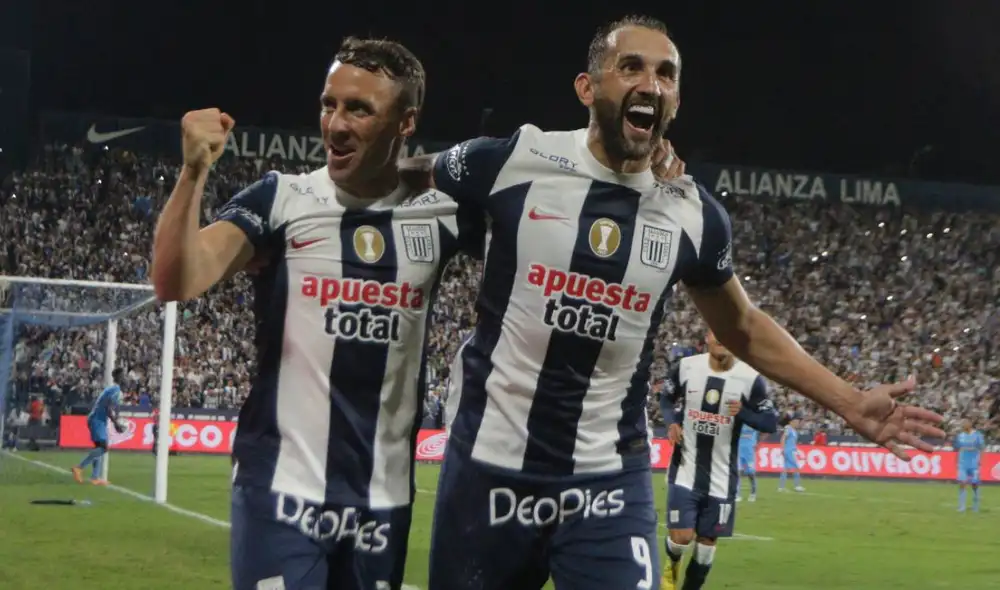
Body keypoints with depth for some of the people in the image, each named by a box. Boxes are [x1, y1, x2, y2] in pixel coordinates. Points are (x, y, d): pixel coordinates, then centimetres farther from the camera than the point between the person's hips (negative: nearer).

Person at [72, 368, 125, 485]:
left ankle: (95, 477, 9)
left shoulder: (109, 389, 19)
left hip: (95, 419, 10)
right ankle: (79, 468, -18)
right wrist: (117, 423, -14)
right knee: (103, 447, -14)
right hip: (98, 420, -10)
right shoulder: (116, 390, -11)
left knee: (100, 447, 12)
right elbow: (109, 410, -21)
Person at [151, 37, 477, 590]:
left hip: (383, 501, 3)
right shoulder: (281, 199, -5)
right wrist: (194, 172, -27)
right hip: (282, 490, -3)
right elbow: (176, 283, -14)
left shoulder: (439, 215, 3)